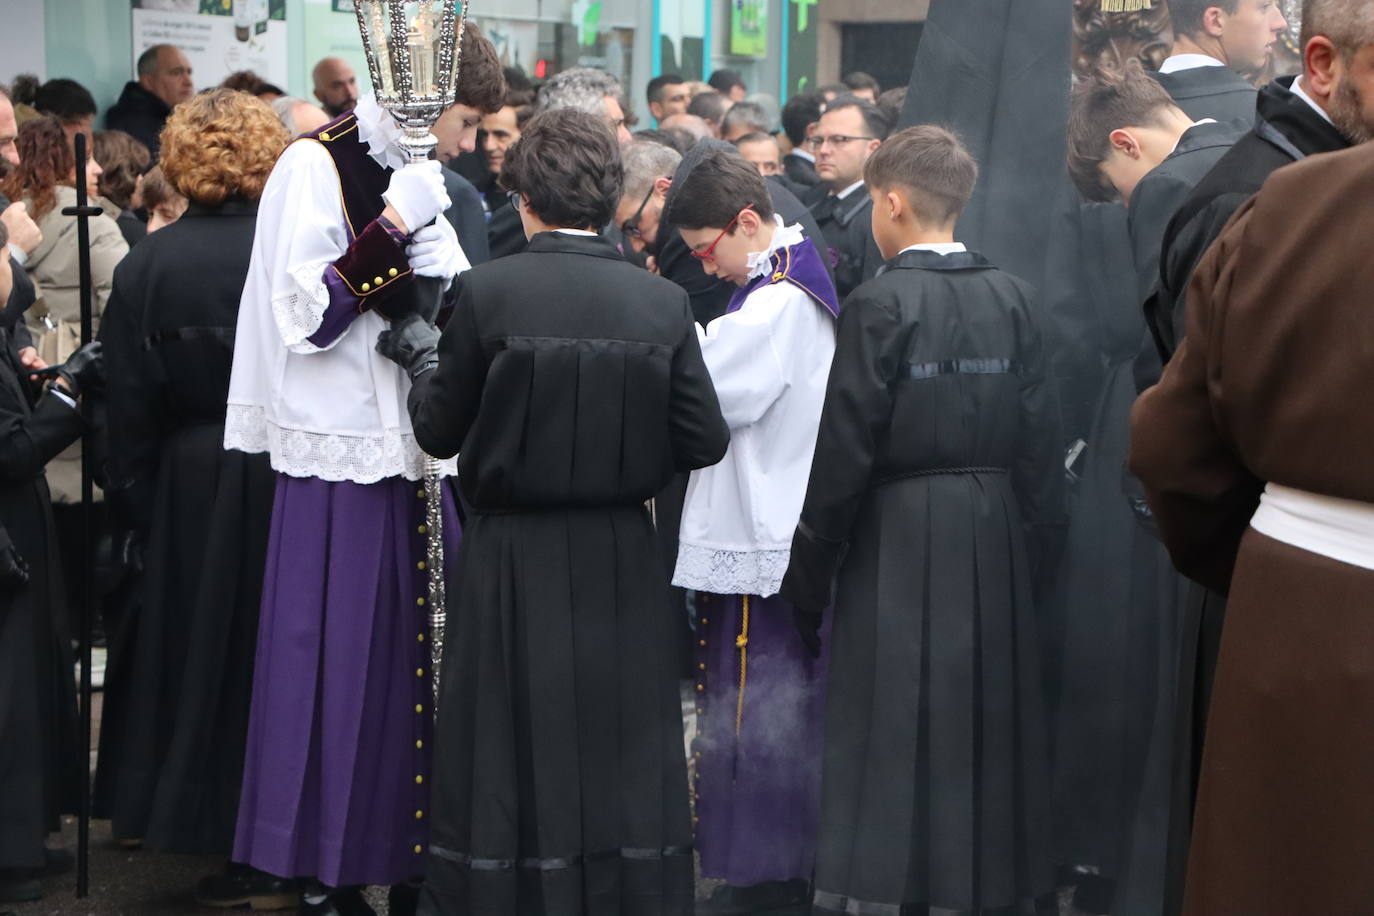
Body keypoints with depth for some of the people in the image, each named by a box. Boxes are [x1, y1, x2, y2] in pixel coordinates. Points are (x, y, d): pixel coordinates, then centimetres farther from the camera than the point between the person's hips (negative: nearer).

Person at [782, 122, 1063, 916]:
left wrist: (809, 575, -2)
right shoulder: (1014, 299, 2)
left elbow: (844, 452, -11)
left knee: (896, 734, 0)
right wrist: (1034, 557, 12)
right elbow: (1042, 445, 4)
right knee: (987, 718, 13)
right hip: (997, 543, 5)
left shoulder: (881, 305, -12)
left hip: (901, 544, -5)